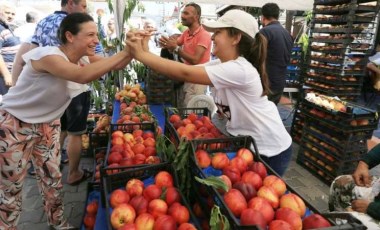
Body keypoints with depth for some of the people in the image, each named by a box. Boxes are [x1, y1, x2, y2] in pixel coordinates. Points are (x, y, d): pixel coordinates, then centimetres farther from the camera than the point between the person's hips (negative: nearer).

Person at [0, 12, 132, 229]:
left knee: (53, 179, 14)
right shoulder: (47, 56, -30)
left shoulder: (84, 58, -6)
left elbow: (116, 65, -12)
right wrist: (126, 52, -45)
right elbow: (83, 76, -47)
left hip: (48, 124, 7)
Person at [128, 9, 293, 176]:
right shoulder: (221, 64, 0)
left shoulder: (239, 69, -29)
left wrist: (141, 55, -28)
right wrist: (146, 52, -16)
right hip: (245, 142, 8)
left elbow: (186, 74, -34)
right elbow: (188, 70, -9)